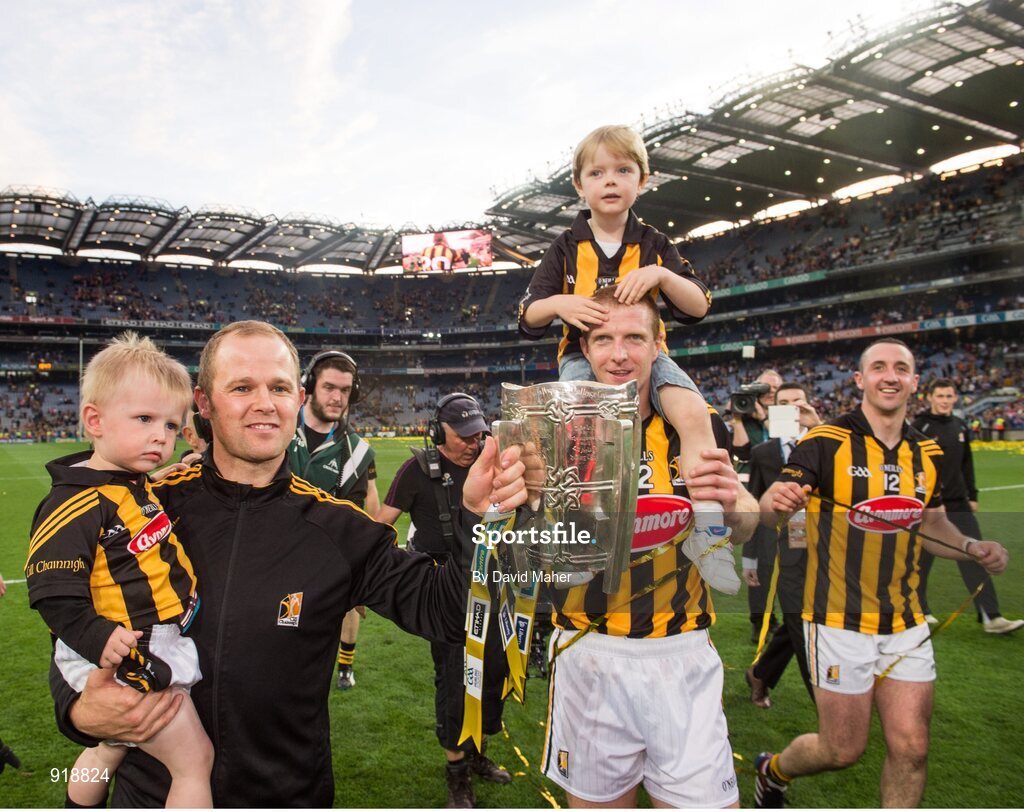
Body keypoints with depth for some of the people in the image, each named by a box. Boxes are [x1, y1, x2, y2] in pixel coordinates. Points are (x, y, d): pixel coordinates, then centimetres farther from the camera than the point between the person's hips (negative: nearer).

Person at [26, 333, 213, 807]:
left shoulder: (143, 488, 6)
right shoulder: (76, 504, -21)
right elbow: (54, 593, -23)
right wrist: (100, 639, -29)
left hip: (158, 653, 9)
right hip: (121, 661, -9)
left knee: (111, 750, 29)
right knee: (194, 758, -3)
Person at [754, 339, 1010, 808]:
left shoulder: (928, 454, 6)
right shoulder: (826, 443, -12)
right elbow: (771, 511, -20)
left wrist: (972, 549, 0)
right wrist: (776, 501, -43)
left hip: (906, 625, 5)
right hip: (841, 623, -5)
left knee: (910, 748, 5)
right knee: (843, 750, 5)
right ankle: (774, 770, 36)